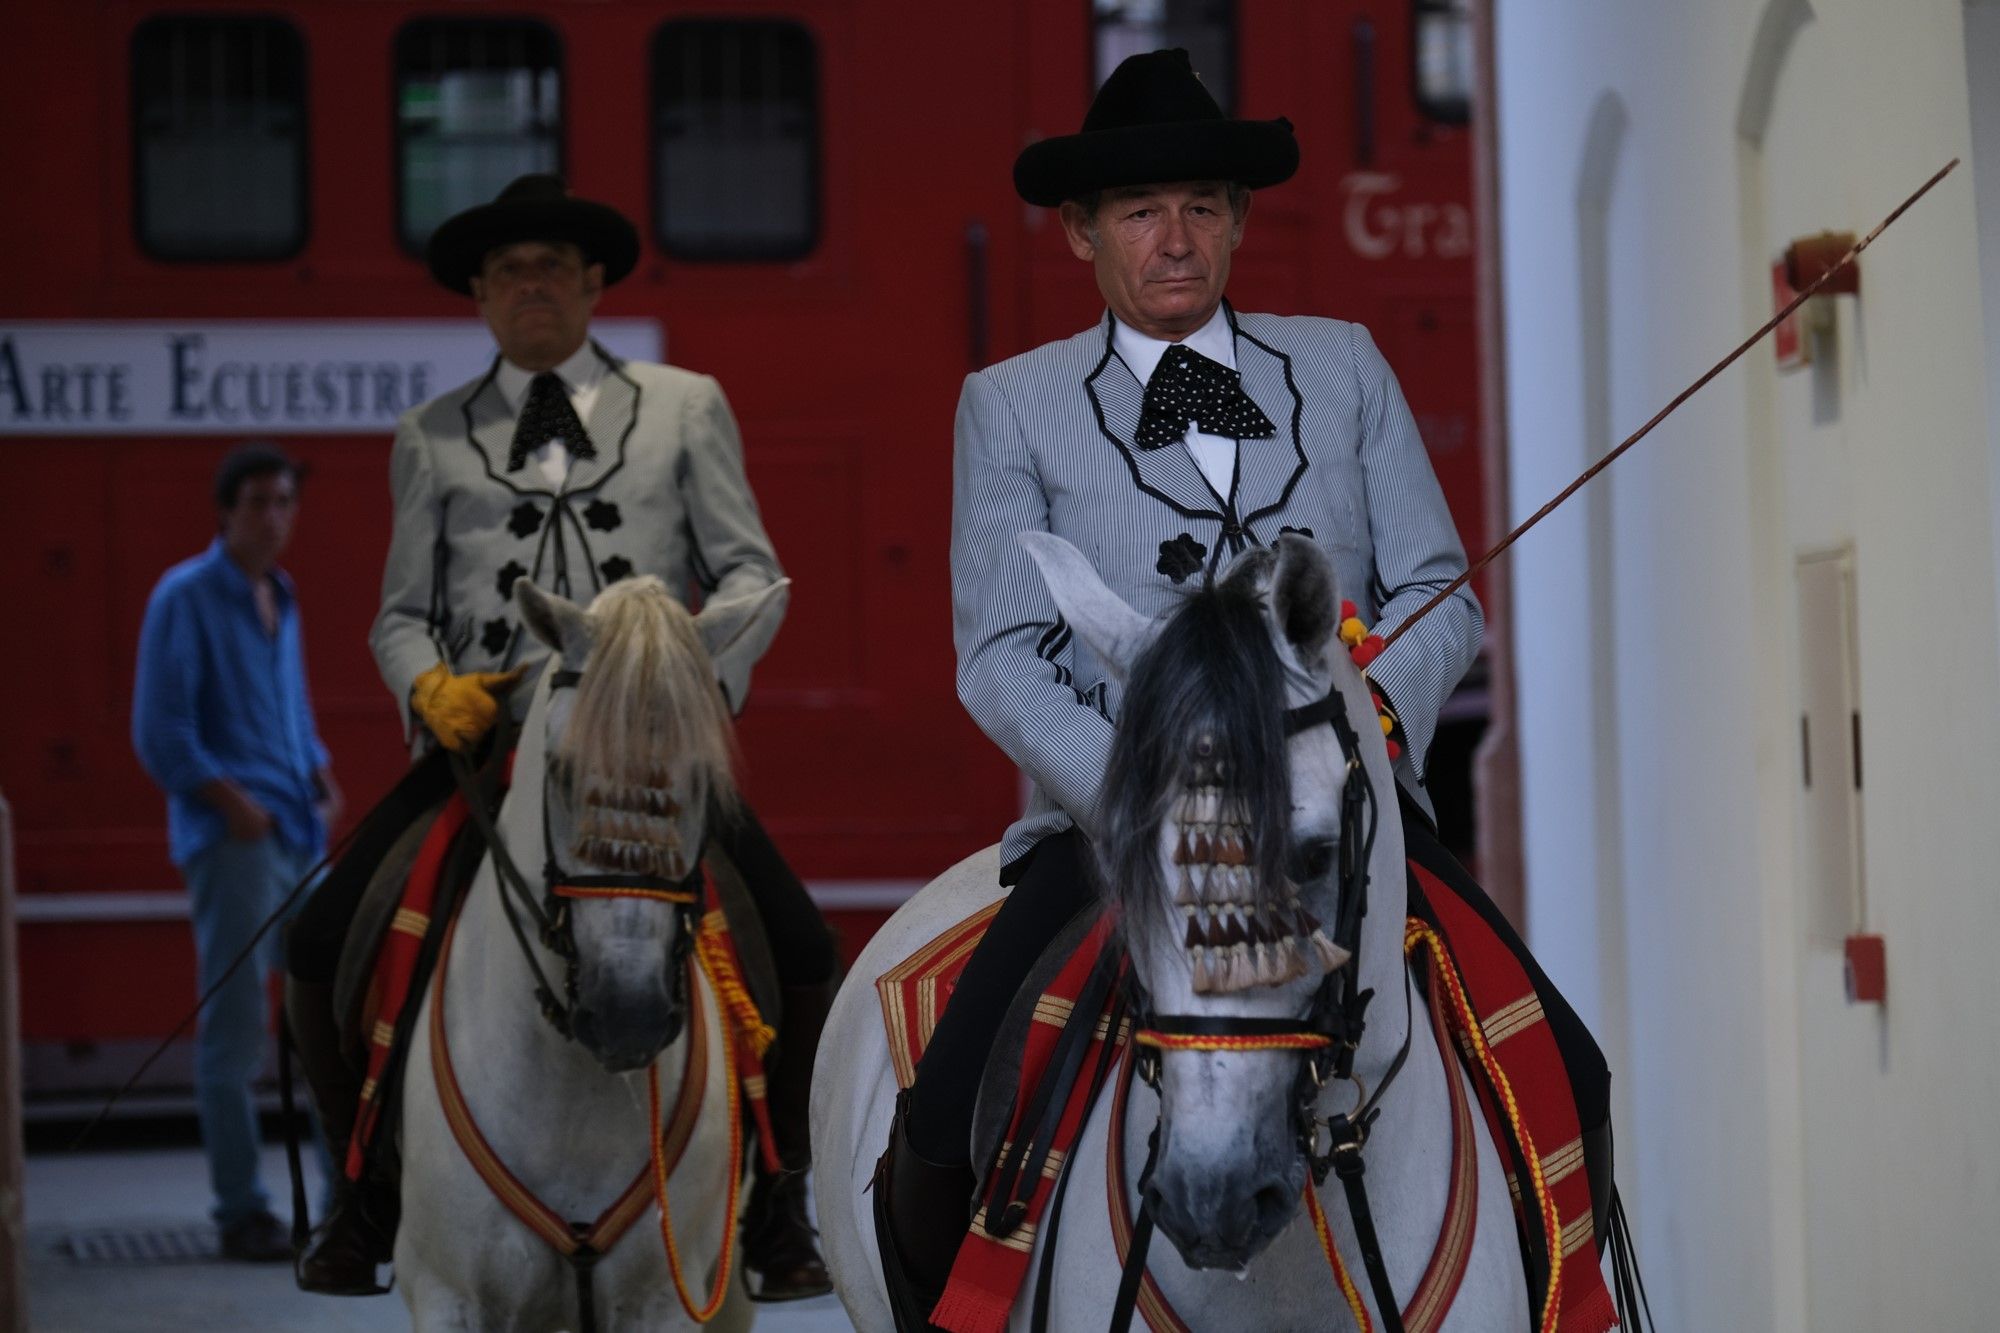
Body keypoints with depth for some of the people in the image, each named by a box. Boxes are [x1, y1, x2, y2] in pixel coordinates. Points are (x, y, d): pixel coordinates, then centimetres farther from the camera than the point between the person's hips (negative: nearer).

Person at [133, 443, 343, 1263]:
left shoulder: (281, 602, 18)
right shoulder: (186, 599, -5)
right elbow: (159, 729, -10)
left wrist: (322, 778, 9)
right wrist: (231, 802, -16)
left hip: (301, 835, 8)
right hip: (232, 841, -8)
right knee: (234, 1028, -6)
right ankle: (242, 1210, -2)